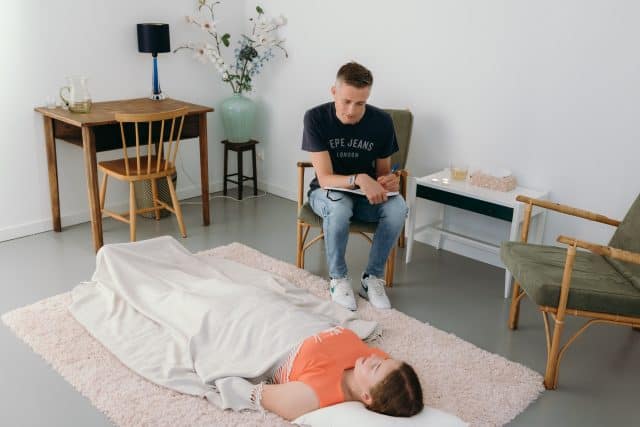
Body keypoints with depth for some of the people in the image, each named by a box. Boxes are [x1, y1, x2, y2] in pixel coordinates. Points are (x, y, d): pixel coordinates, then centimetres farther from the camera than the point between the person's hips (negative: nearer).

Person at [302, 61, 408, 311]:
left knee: (397, 207, -30)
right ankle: (338, 278, -14)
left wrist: (389, 180, -24)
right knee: (339, 207, -38)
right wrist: (359, 179, -44)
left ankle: (372, 277, -12)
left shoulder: (382, 122, -12)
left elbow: (382, 171, 1)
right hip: (328, 192, -2)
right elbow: (324, 178, -24)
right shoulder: (316, 118, -19)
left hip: (367, 196, 2)